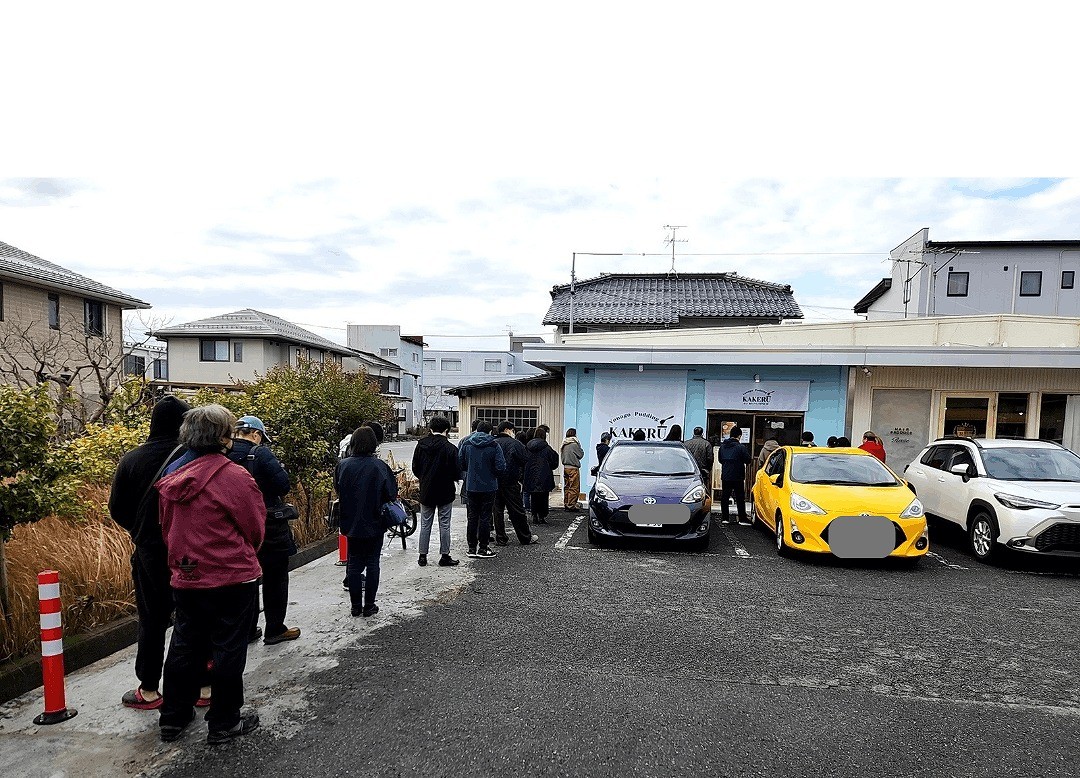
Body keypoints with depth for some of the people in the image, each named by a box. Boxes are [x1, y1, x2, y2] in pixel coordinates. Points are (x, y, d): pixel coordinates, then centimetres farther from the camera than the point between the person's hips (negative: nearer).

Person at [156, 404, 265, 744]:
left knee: (184, 646, 20)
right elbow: (256, 528, -9)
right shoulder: (234, 476, -18)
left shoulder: (172, 477, 1)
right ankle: (224, 723, 19)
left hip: (185, 579, 6)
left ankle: (173, 717, 32)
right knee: (228, 650, 7)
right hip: (231, 579, -6)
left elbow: (167, 528, 12)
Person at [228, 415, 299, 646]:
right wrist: (269, 494, 0)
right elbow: (284, 484, -19)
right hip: (269, 526, -5)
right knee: (275, 578, 8)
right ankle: (275, 630, 14)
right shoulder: (260, 453, -16)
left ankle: (248, 630, 24)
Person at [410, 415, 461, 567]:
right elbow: (457, 473, -12)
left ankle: (423, 556, 15)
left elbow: (415, 469, 5)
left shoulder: (421, 445, -2)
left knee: (425, 525, 12)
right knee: (444, 525, 6)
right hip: (445, 492, -3)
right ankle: (445, 556, 10)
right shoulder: (450, 448, -15)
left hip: (426, 491, 3)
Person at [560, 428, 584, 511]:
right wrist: (580, 447, 7)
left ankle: (566, 504, 20)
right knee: (574, 488, -3)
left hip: (565, 467, 8)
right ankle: (571, 506, -5)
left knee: (567, 486, 15)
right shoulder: (574, 444, -15)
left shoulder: (564, 445, 9)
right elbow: (581, 454, -5)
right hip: (573, 468, -8)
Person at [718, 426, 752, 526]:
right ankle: (742, 519, 6)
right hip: (737, 477, -4)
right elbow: (748, 460, -8)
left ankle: (724, 518, 9)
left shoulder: (722, 446, 4)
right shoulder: (740, 447, -14)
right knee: (740, 498, 4)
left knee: (724, 497, 9)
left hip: (725, 476, 4)